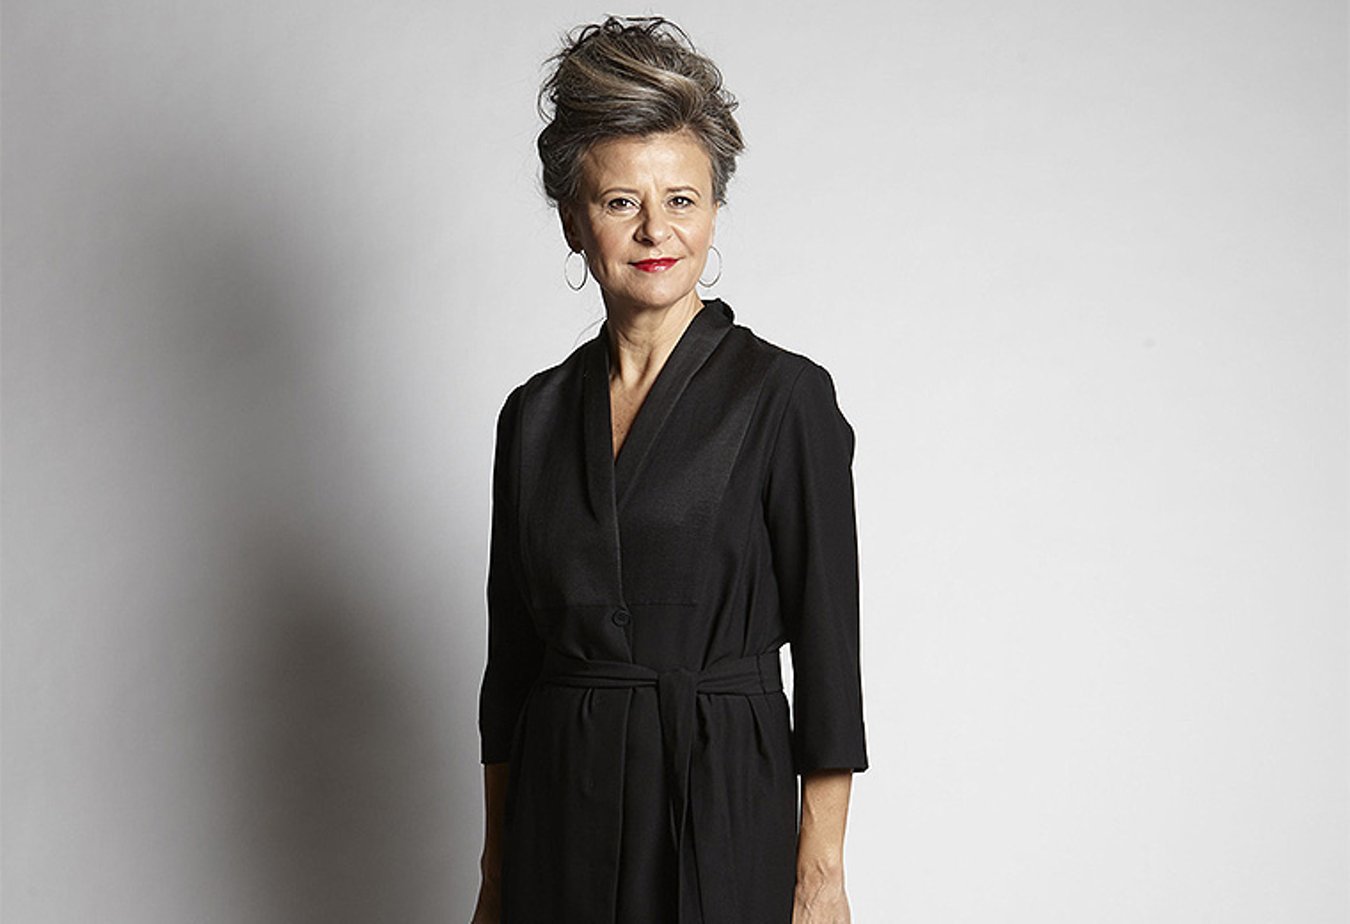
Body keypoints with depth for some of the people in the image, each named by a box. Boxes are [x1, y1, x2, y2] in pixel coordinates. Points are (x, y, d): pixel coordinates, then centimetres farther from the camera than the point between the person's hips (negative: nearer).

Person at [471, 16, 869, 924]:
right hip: (559, 816, 4)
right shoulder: (534, 413, 6)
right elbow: (511, 656, 10)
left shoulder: (785, 396, -7)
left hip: (723, 811, -4)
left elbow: (827, 646, -7)